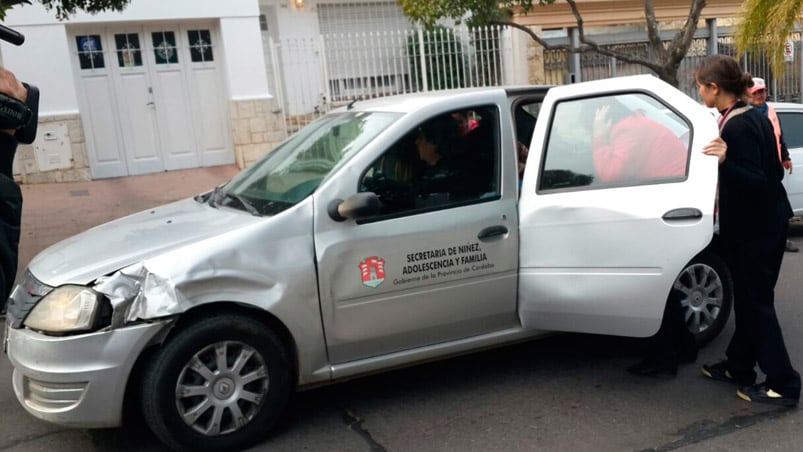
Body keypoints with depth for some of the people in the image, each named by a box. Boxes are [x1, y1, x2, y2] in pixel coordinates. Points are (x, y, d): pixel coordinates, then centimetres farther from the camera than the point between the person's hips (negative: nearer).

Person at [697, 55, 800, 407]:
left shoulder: (736, 128, -21)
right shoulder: (753, 117, 8)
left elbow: (756, 181, -24)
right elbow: (771, 172, 14)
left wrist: (725, 162, -40)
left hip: (755, 228, -10)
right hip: (765, 221, 10)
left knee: (756, 303, 0)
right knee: (749, 299, 17)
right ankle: (739, 366, 29)